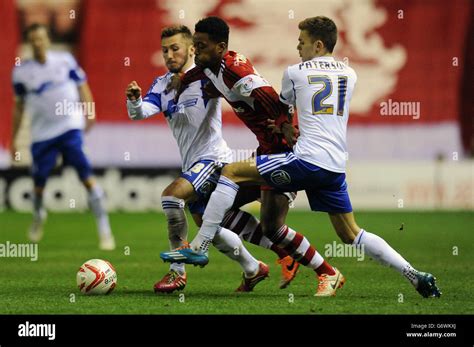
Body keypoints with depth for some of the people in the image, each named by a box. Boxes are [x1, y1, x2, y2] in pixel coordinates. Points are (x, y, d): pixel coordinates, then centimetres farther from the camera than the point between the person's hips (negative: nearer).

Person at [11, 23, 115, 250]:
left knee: (86, 176, -15)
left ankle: (104, 229, -13)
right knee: (39, 183, 5)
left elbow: (82, 87, 9)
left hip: (70, 127, -2)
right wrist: (13, 140, 15)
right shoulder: (21, 72, 4)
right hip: (42, 133, 2)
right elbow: (19, 107, 14)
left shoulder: (65, 60, 2)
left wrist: (88, 111, -9)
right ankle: (38, 217, 39)